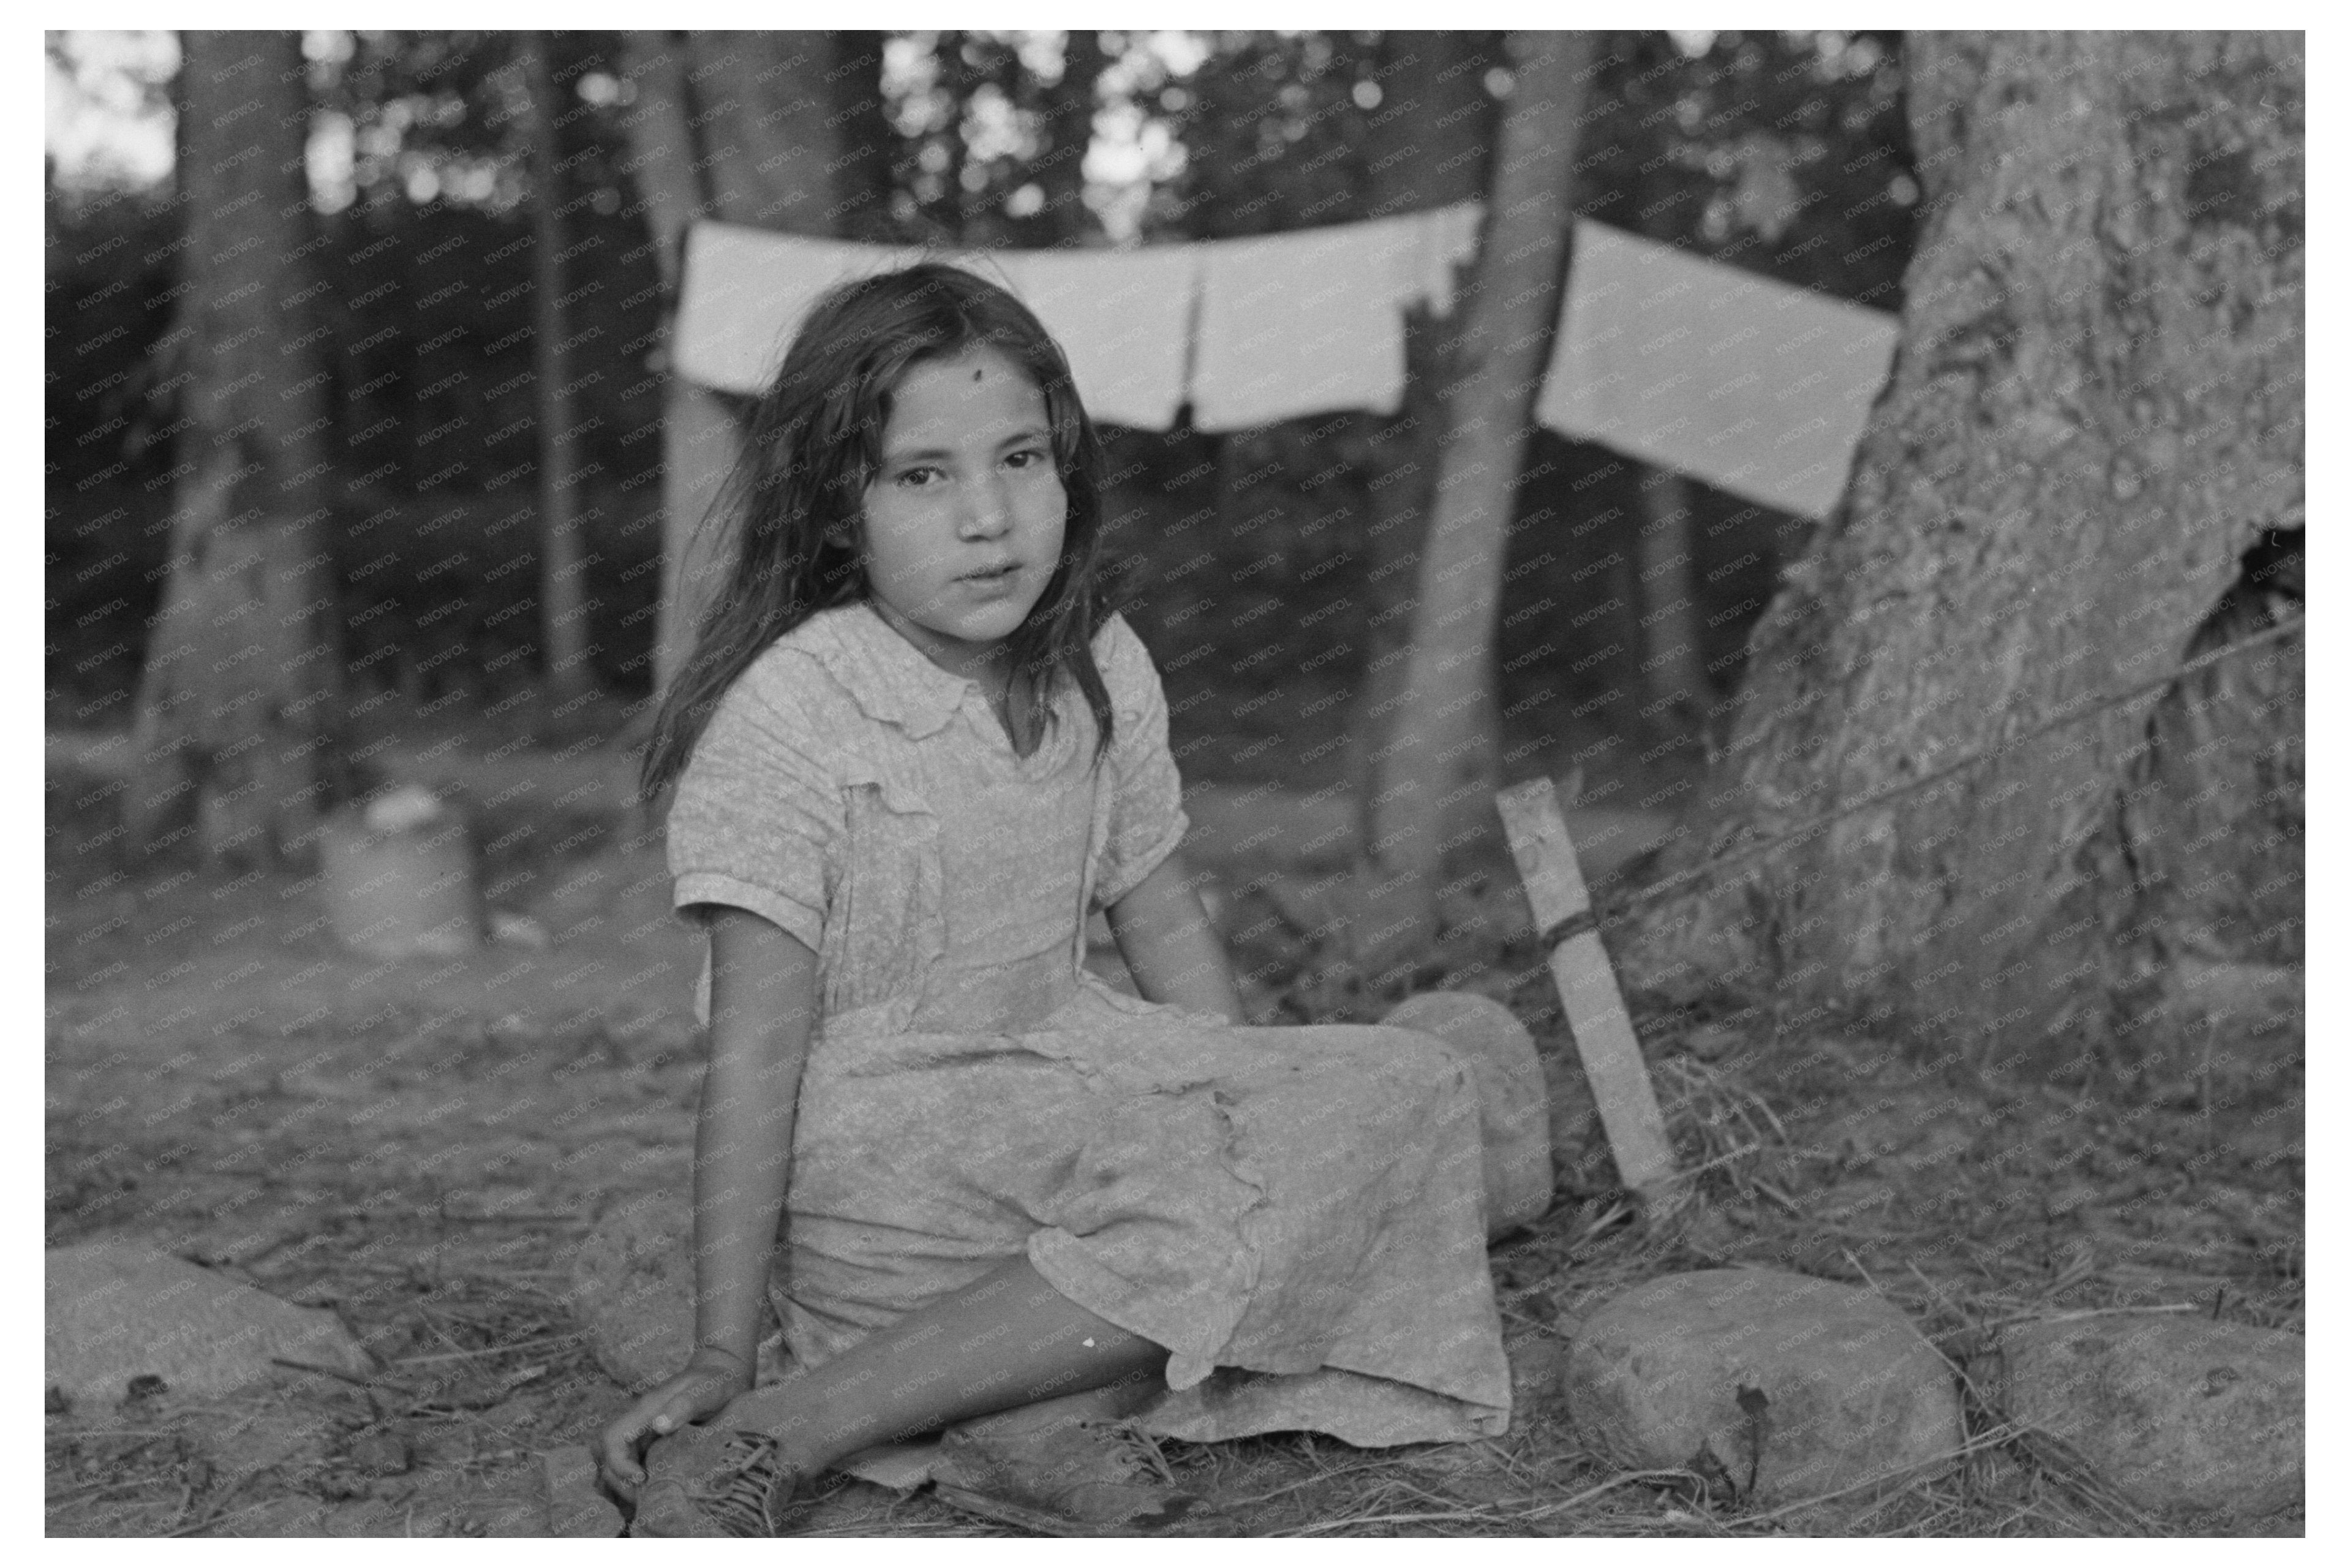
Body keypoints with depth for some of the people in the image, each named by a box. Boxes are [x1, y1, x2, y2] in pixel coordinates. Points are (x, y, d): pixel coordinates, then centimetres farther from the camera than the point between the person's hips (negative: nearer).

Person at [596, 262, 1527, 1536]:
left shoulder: (1101, 672, 2)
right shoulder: (782, 721, -17)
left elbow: (1162, 921, 14)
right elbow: (756, 1057, -18)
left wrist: (1251, 1115, 4)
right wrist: (719, 1356, -18)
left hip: (1063, 1077, 7)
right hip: (870, 1153, -7)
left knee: (1407, 1086, -5)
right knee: (1233, 1218, -29)